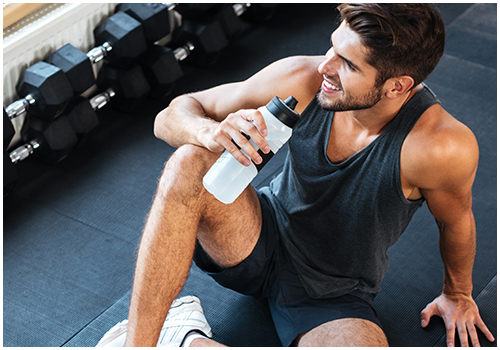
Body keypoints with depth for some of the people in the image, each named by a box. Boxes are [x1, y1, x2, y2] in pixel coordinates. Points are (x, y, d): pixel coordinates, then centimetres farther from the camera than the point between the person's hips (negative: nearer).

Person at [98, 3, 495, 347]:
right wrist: (211, 131, -36)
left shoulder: (439, 145, -29)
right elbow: (173, 116, -13)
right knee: (190, 164, -30)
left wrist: (458, 295, 12)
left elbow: (457, 221, -6)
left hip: (335, 299, -1)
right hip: (263, 240, 1)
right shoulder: (301, 80, -21)